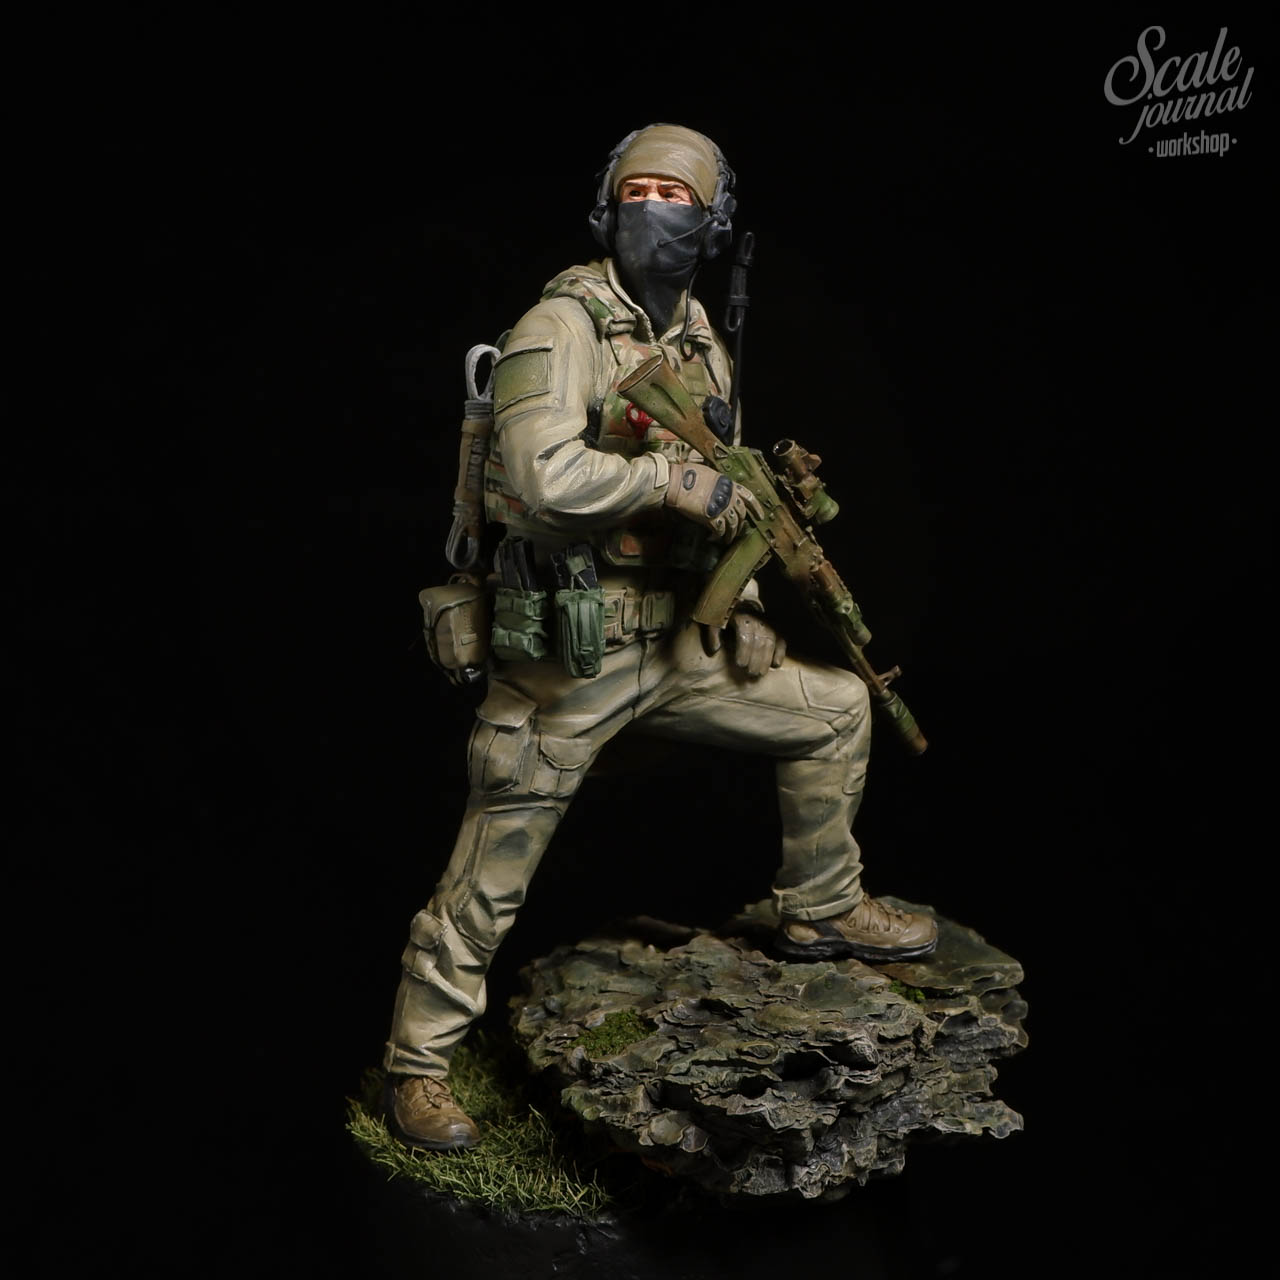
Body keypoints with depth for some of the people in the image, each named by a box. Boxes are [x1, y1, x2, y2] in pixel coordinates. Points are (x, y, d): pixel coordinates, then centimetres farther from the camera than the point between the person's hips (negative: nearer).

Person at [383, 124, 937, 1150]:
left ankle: (822, 910, 30)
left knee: (835, 709, 13)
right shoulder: (563, 326, -13)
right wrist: (680, 479, -20)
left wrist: (742, 605, 8)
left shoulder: (705, 348, 11)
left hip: (675, 640, 7)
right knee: (492, 872, 1)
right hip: (568, 651, -7)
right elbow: (547, 477, -29)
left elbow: (726, 496, 20)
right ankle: (419, 1066, 20)